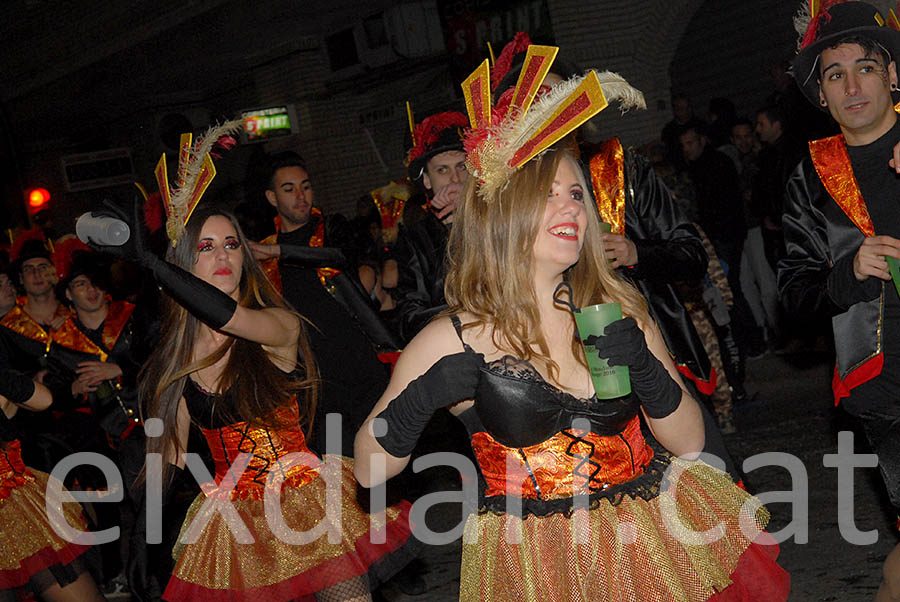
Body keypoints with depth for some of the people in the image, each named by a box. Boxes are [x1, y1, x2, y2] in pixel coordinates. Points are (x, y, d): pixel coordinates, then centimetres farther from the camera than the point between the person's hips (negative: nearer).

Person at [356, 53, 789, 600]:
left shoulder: (617, 309, -3)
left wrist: (645, 371, -18)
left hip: (652, 542, 3)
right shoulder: (452, 342, -12)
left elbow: (690, 441, -1)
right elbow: (370, 471, -6)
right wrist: (416, 407, -24)